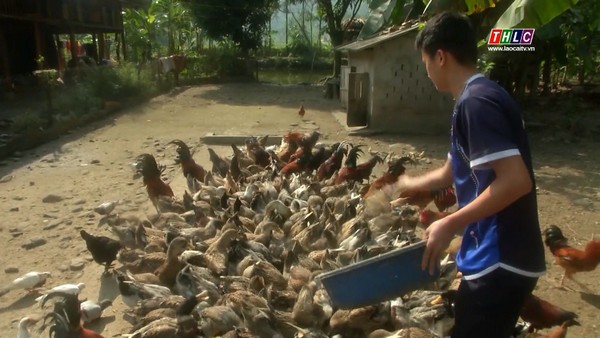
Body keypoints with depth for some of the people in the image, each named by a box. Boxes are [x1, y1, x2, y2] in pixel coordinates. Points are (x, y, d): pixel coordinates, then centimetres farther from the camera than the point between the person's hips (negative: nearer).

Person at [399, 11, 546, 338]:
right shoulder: (476, 98, 13)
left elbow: (516, 180, -27)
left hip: (500, 261, -10)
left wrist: (449, 225, -21)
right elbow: (452, 172, 24)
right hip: (496, 257, 10)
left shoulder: (476, 101, -18)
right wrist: (410, 184, 38)